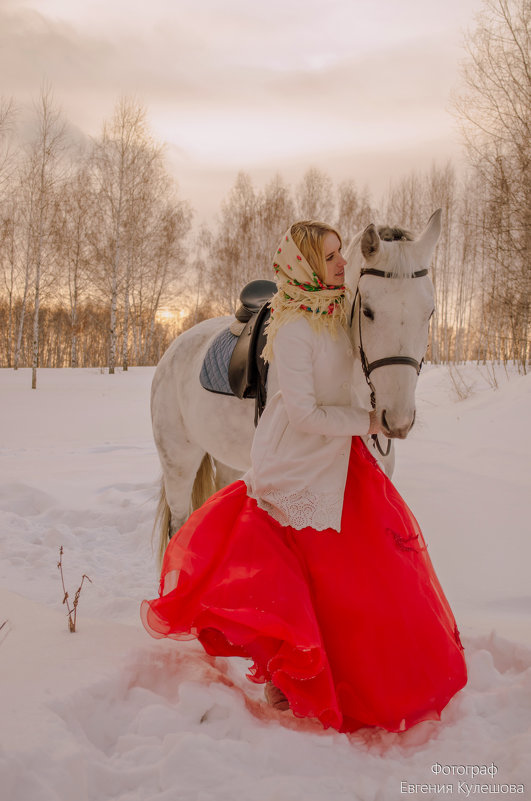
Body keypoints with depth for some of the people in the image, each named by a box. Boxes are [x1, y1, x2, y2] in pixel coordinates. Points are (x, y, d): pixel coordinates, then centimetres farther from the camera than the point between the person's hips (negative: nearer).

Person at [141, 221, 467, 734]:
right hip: (298, 470, -8)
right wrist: (365, 422, -14)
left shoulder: (334, 315, 5)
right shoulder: (294, 329, -22)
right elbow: (305, 414, -24)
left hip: (336, 463, 9)